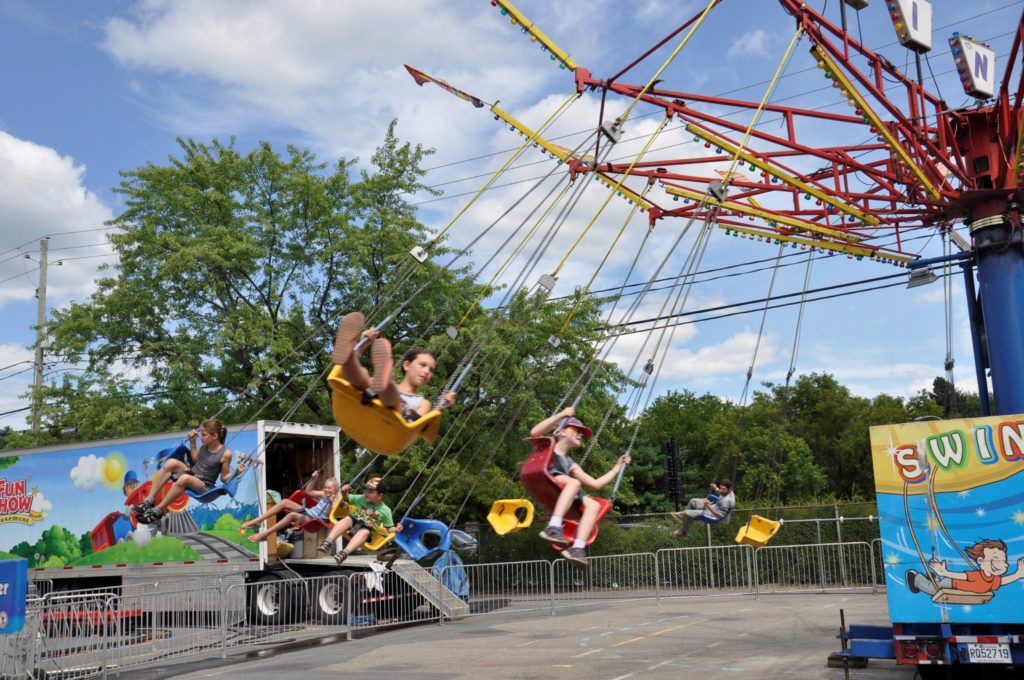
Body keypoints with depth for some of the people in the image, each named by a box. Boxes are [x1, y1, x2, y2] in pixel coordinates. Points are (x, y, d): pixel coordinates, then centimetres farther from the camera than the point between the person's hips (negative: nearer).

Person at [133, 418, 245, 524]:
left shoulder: (225, 454, -17)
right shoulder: (205, 445, 1)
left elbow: (224, 477, -9)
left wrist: (237, 473, -28)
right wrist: (192, 442, 7)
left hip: (204, 486, -7)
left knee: (184, 478, -38)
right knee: (171, 462, -19)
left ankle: (158, 510, -25)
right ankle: (149, 500, -18)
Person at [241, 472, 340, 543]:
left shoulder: (335, 501, -7)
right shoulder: (324, 494, 14)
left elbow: (328, 515, -22)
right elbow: (308, 491, 23)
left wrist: (331, 503, -37)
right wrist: (313, 478, 12)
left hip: (314, 520, -8)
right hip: (307, 511, 9)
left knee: (292, 514, -34)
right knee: (285, 501, -8)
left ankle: (263, 534, -33)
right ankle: (256, 520, -11)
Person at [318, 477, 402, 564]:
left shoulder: (385, 510, 1)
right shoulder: (360, 499, 9)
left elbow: (389, 528, 6)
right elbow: (346, 499, 21)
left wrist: (396, 529, -16)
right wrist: (344, 492, -2)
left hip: (367, 529, -3)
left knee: (364, 532, -37)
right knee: (347, 519, -30)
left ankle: (345, 552, -57)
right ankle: (328, 542, -42)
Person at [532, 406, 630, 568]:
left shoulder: (571, 465, 35)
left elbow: (595, 483, 32)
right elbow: (534, 432, -5)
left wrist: (617, 467, 33)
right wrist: (561, 415, -4)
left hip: (560, 497, 6)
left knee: (593, 505, -14)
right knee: (574, 482, -30)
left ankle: (578, 548, -32)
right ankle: (554, 527, -46)